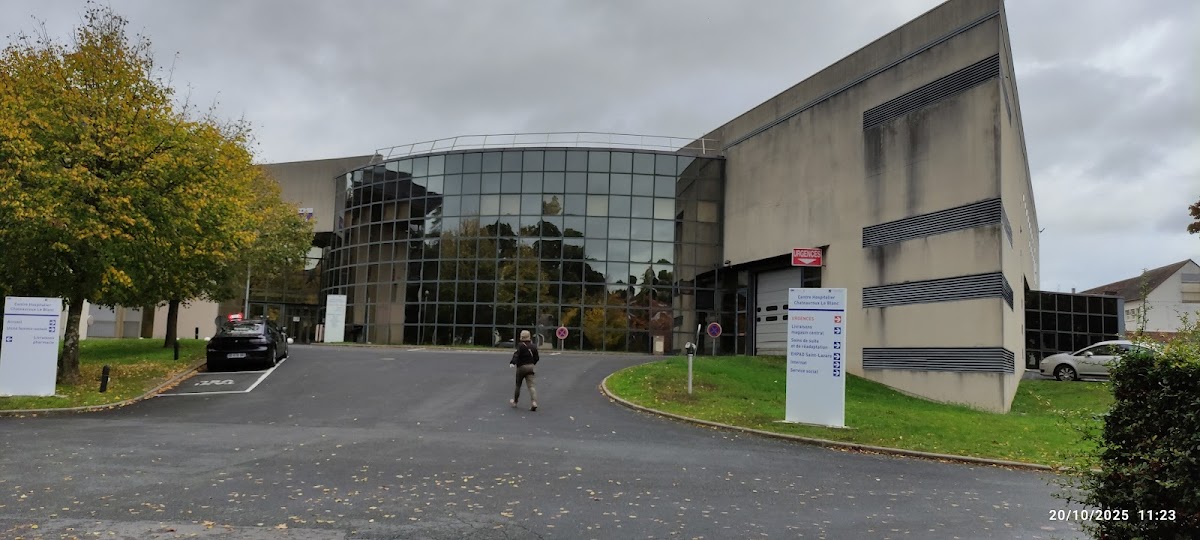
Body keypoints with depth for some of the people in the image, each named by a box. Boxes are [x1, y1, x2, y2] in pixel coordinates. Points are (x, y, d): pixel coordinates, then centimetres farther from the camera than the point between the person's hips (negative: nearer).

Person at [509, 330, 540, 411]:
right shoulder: (533, 346, 8)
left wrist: (513, 362, -36)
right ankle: (534, 402, -19)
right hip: (530, 367, 4)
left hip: (521, 367, -4)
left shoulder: (520, 345, -10)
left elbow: (517, 355, -25)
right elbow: (536, 358, 13)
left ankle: (515, 401, 28)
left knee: (518, 385, 13)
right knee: (531, 385, -1)